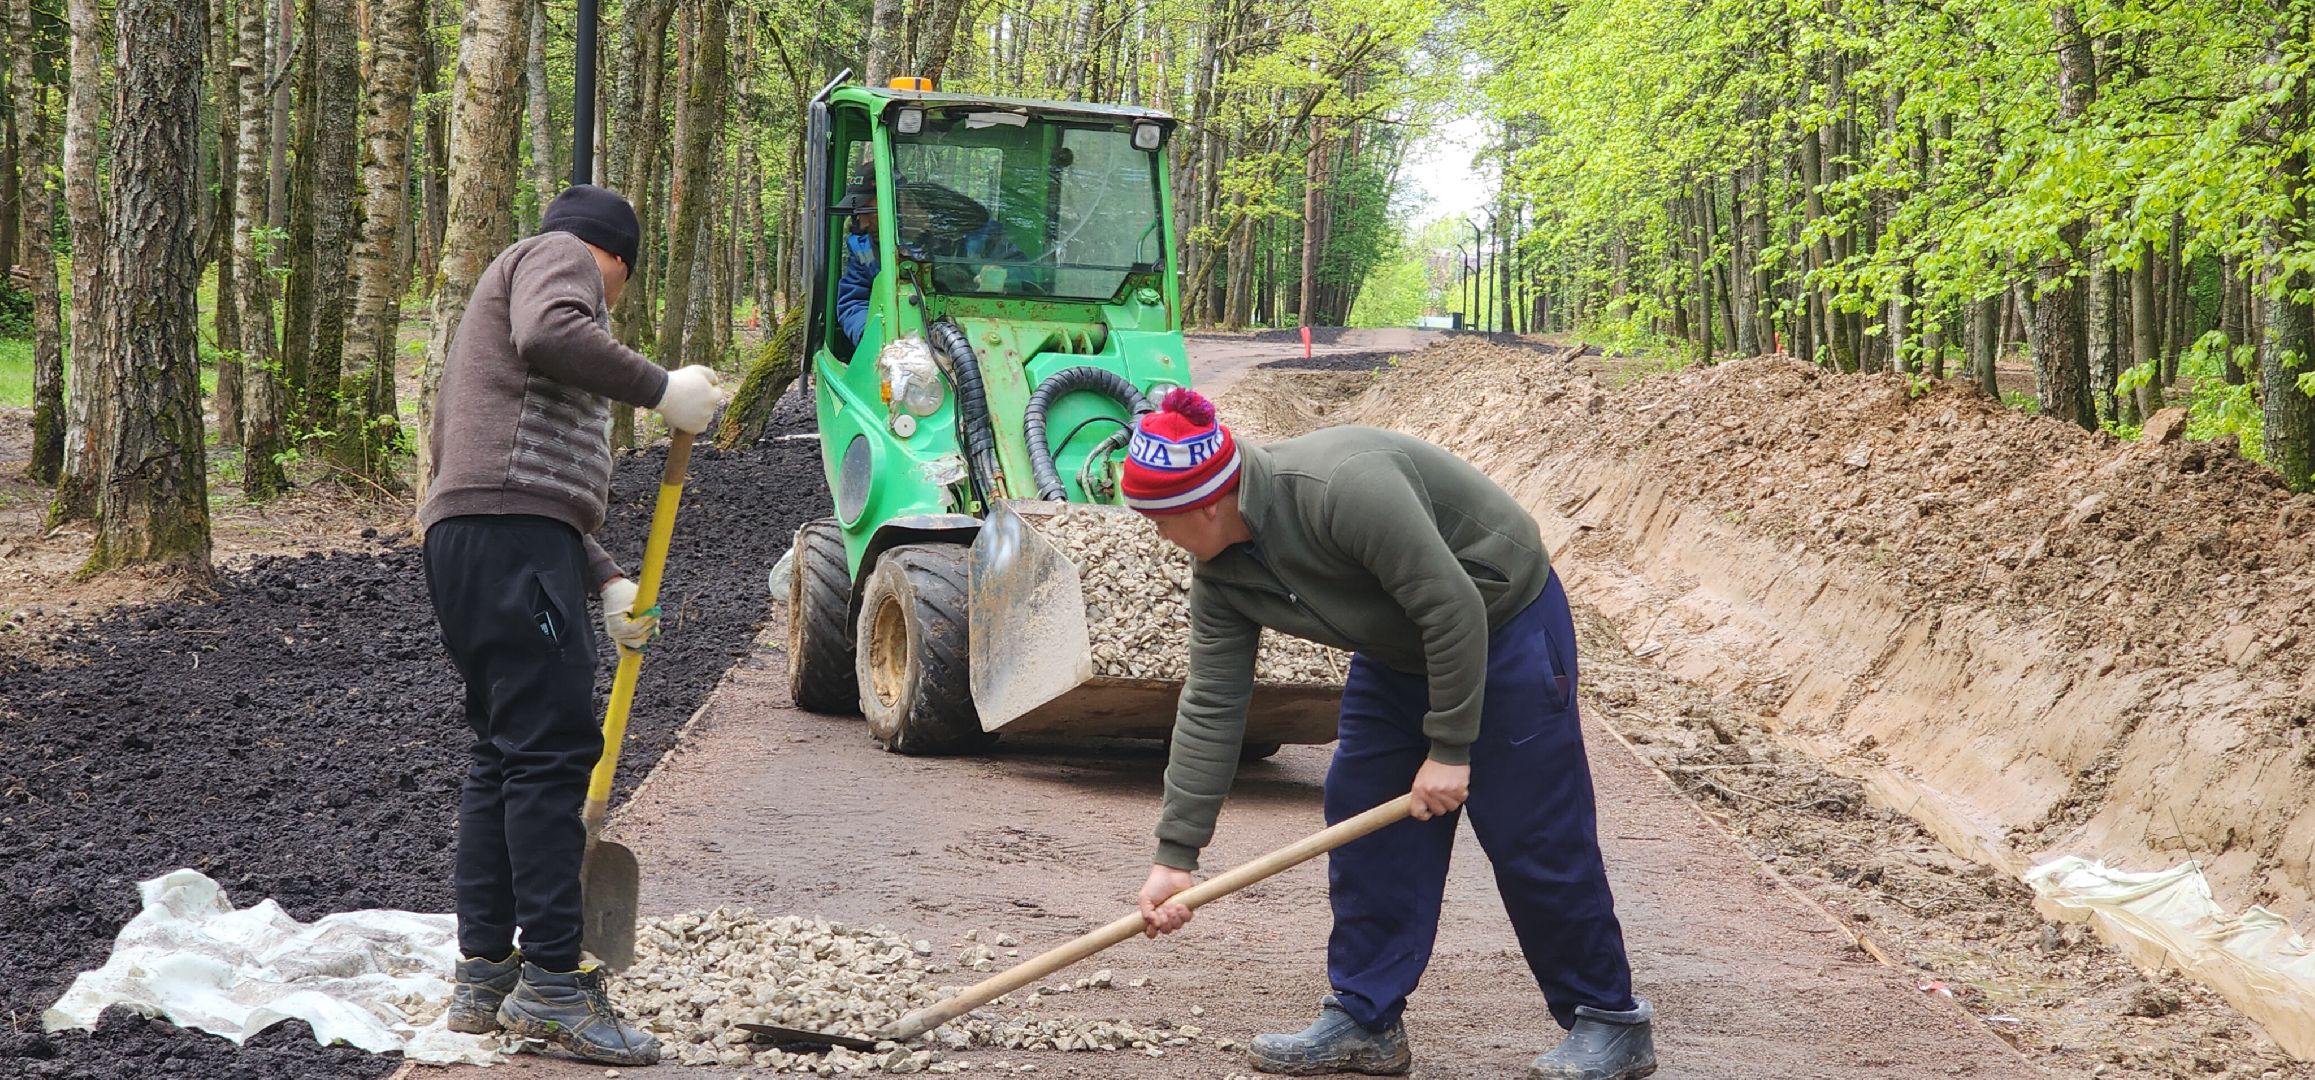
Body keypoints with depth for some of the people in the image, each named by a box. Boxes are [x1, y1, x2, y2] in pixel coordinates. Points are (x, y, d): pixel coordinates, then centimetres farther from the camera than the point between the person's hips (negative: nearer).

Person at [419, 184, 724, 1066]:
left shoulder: (511, 283, 34)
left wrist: (605, 581, 20)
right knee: (551, 745, -12)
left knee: (502, 753, 13)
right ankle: (552, 982, -14)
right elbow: (549, 334, -21)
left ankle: (482, 978, 17)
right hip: (511, 537, -11)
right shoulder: (561, 259, 6)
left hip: (468, 541, 11)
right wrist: (660, 390, -15)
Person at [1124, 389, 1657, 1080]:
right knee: (1363, 820, 3)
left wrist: (1450, 749, -24)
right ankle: (1363, 1022, 12)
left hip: (1503, 625, -8)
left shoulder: (1341, 486, -35)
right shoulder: (1220, 573, -9)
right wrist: (1176, 853, -6)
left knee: (1534, 835, -5)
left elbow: (1454, 608, -31)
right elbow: (1210, 708, -5)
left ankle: (1611, 1023, 9)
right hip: (1397, 652, 8)